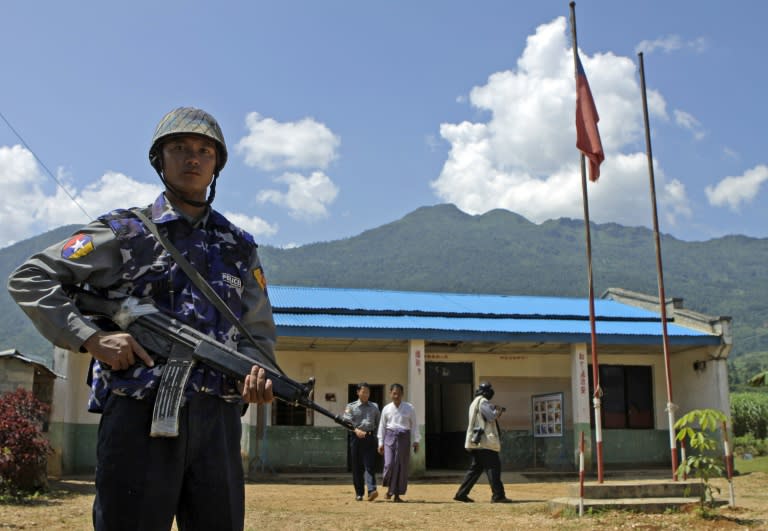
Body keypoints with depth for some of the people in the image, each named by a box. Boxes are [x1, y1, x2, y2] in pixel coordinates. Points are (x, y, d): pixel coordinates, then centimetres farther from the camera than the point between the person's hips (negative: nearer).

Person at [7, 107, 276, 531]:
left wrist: (255, 371, -6)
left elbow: (259, 332, 17)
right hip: (139, 416, -3)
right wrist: (90, 337, -10)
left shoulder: (239, 247, 15)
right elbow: (30, 279, 3)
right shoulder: (125, 233, 5)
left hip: (218, 421, 4)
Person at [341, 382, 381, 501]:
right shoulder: (351, 407, 7)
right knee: (357, 466, 4)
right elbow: (346, 421, -6)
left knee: (370, 465, -10)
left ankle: (372, 490, -20)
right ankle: (359, 493, 14)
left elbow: (379, 423, 14)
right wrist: (356, 430, -24)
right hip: (356, 438, -1)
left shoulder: (374, 407, 15)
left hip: (370, 437, 1)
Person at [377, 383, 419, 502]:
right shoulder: (386, 409, 6)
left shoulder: (409, 408, 3)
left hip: (404, 438, 0)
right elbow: (382, 426, 10)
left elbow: (414, 425, 5)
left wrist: (416, 441, 1)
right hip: (390, 437, 0)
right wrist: (381, 443, 8)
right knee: (389, 464, -11)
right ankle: (389, 488, 15)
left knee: (402, 466, 2)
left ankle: (397, 494, 13)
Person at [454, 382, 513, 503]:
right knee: (493, 467, -8)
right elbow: (491, 416, -16)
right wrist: (498, 411, 3)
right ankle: (498, 495, -10)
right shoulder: (483, 401, -9)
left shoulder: (474, 402, 22)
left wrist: (496, 412, 14)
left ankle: (461, 494, 12)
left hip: (475, 442, 10)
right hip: (485, 442, -10)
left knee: (476, 468, 13)